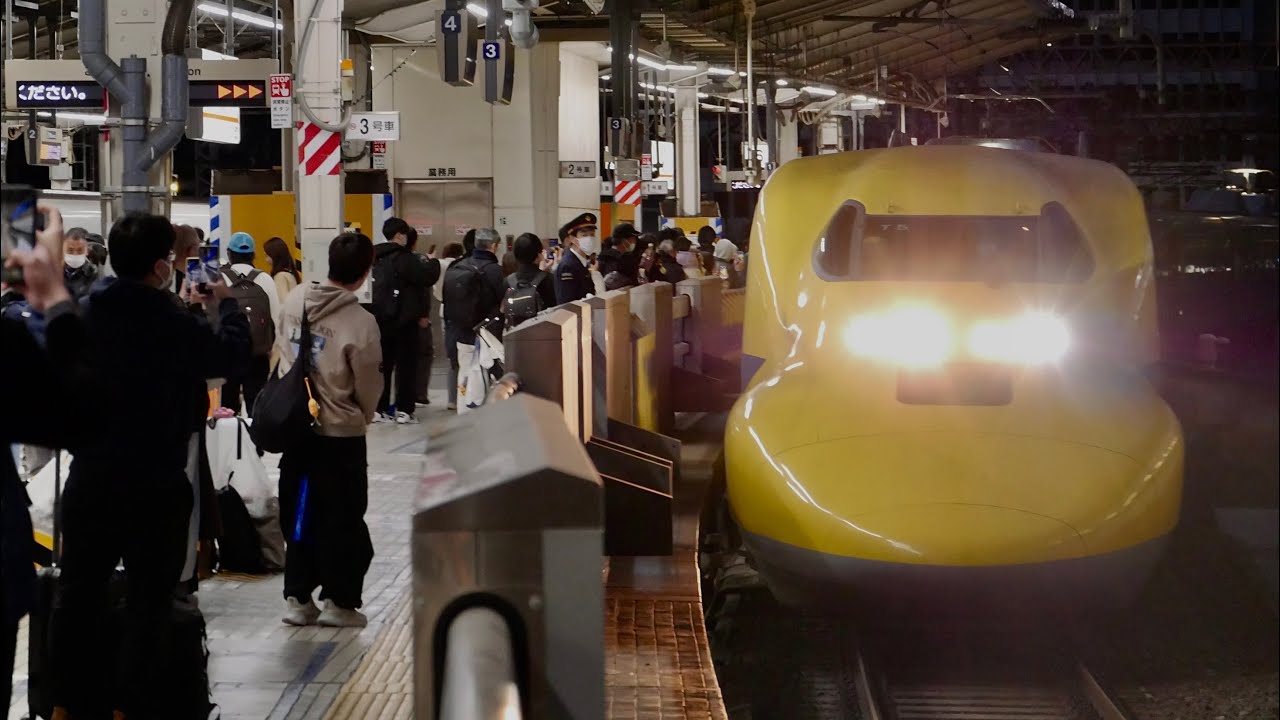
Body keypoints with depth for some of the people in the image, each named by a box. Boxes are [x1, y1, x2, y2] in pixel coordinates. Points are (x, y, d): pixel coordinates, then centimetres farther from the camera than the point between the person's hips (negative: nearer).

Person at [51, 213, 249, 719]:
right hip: (155, 481, -5)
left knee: (78, 588, 13)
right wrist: (224, 306, 10)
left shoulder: (87, 311, 0)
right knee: (149, 596, 5)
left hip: (91, 476, 5)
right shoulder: (172, 321, -17)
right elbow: (233, 354, -6)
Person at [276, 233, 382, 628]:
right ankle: (340, 601, 14)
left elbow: (283, 351, 6)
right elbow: (369, 385, -9)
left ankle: (297, 598, 20)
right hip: (341, 433, -5)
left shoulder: (295, 299, -5)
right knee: (343, 519, 8)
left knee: (298, 513, 15)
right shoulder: (361, 322, -20)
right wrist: (364, 416, 11)